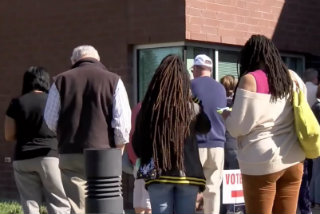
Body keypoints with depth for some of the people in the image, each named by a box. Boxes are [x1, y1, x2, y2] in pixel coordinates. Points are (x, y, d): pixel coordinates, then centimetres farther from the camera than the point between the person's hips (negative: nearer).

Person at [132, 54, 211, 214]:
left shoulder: (149, 108, -6)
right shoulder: (192, 108, -3)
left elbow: (137, 145, 0)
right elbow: (205, 127, 18)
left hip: (158, 174, -1)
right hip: (188, 173, 1)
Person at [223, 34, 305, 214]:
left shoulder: (250, 79, -8)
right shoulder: (293, 78, 8)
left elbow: (238, 127, -9)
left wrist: (227, 116, 11)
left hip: (262, 162, -6)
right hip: (294, 160, 6)